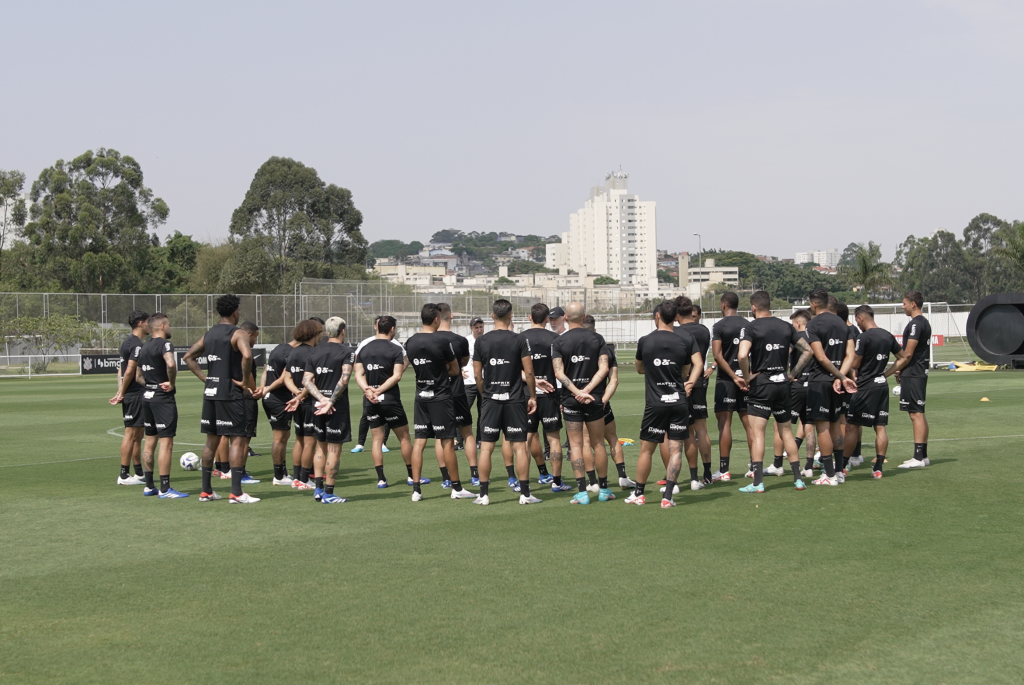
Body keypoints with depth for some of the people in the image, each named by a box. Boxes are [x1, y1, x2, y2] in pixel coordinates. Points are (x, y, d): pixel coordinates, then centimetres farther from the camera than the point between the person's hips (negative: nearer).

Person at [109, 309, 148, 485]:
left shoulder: (128, 342, 15)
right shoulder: (137, 344, -15)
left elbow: (122, 369, 16)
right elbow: (130, 371, -21)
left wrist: (120, 392, 11)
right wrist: (122, 394, -12)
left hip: (130, 395, 10)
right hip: (135, 394, -10)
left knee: (138, 434, 15)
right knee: (131, 433, -6)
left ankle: (139, 473, 21)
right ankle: (124, 475, -3)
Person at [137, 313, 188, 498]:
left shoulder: (144, 346, 14)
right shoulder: (164, 344, -14)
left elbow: (139, 374, 22)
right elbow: (171, 364, -32)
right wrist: (172, 382, -19)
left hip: (147, 396, 9)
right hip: (163, 398, -9)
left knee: (150, 441, 15)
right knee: (166, 443, -7)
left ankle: (149, 486, 21)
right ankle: (165, 489, -7)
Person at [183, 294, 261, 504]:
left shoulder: (209, 334, 13)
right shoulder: (238, 334, -10)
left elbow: (189, 356, 17)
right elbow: (247, 355, -28)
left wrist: (205, 378, 13)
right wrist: (245, 382, -17)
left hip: (210, 392, 7)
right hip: (230, 394, -7)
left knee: (211, 440, 13)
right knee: (237, 439, -3)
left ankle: (206, 490, 17)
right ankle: (236, 493, -6)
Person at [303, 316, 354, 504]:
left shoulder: (315, 351, 10)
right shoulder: (347, 351, -5)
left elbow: (306, 380, 2)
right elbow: (344, 378, -19)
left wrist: (322, 398, -7)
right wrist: (331, 401, -18)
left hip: (318, 406, 6)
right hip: (338, 408, -6)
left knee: (322, 447, 20)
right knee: (334, 450, 0)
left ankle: (318, 489, 17)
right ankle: (328, 494, 1)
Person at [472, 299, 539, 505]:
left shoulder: (481, 341, 1)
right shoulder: (520, 341, -5)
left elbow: (477, 374, 4)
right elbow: (529, 372, -6)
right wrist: (532, 396, 6)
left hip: (490, 401, 1)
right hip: (515, 400, -1)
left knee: (486, 447, 4)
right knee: (520, 446, 3)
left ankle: (483, 494, 4)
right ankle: (524, 494, 4)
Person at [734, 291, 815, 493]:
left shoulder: (751, 327, -9)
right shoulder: (786, 327, 7)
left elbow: (743, 355, -24)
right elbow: (807, 351, 8)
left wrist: (747, 377, -10)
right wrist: (793, 374, 10)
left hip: (761, 384, -5)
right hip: (783, 384, 5)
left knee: (757, 433, -3)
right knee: (786, 432, 14)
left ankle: (758, 482, -8)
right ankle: (798, 478, 14)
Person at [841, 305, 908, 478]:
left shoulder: (864, 337, -15)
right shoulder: (888, 336, 8)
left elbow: (854, 365, -12)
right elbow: (904, 358, 17)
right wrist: (885, 374, 16)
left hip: (865, 386, -7)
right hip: (882, 385, 7)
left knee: (852, 426, 0)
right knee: (880, 427, 7)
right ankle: (878, 468, 6)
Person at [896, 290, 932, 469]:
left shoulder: (916, 324, -15)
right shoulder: (924, 322, 17)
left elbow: (908, 353, -18)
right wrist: (902, 370, 16)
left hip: (913, 374, -10)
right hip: (920, 372, 10)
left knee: (916, 414, -10)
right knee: (918, 414, 13)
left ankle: (918, 458, -12)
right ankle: (922, 455, 17)